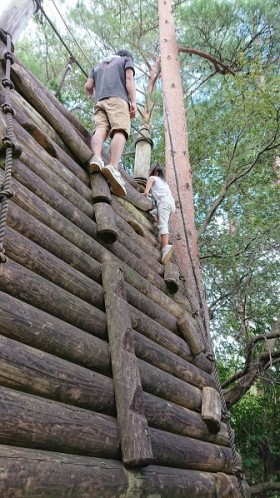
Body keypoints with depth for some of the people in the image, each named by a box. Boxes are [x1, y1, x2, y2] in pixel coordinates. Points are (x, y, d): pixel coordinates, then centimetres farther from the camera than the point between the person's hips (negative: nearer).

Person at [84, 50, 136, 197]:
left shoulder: (98, 65, 37)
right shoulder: (127, 59, 27)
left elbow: (88, 87, 26)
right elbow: (129, 79, 8)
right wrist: (133, 102, -2)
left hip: (100, 101, 4)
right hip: (118, 99, -4)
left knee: (100, 129, -15)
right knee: (119, 131, -22)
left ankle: (96, 157, -47)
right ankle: (113, 167, -47)